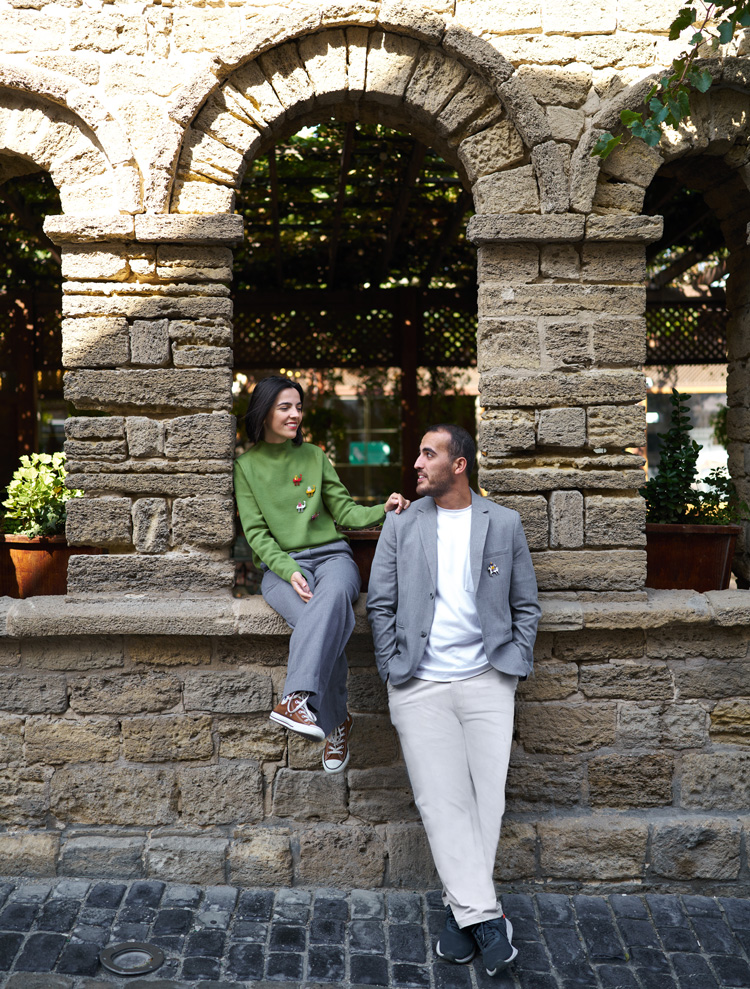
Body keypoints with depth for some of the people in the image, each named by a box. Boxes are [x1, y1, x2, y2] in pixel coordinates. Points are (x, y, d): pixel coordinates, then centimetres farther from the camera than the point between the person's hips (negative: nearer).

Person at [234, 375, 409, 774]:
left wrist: (382, 510, -11)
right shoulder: (246, 466, 7)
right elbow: (256, 532, 1)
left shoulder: (314, 456, 14)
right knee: (323, 622, -34)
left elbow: (345, 512, 11)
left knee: (333, 593, -37)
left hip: (331, 554, 2)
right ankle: (336, 722, -21)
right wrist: (290, 571, -16)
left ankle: (296, 698, -46)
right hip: (280, 565, -1)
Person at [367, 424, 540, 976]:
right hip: (420, 687, 0)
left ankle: (461, 909, 17)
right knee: (442, 801, -3)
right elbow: (380, 604, 7)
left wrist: (513, 664, 1)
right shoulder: (401, 526, 6)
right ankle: (483, 915, 6)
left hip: (486, 683, 0)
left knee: (487, 797, 2)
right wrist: (394, 668, 1)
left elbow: (526, 605, 9)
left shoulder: (505, 524, 4)